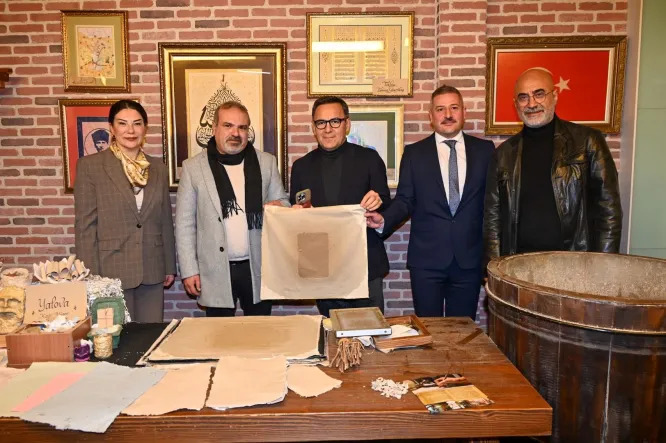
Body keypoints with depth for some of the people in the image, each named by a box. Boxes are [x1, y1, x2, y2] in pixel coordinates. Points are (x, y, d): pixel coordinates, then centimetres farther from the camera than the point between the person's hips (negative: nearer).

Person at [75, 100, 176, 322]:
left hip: (152, 270, 4)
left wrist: (170, 266, 12)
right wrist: (91, 275, -8)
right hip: (112, 270, -3)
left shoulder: (158, 167, 8)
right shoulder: (90, 166, -4)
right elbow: (85, 225, -5)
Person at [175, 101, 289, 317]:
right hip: (215, 272, -1)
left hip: (258, 268, 2)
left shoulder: (266, 162, 4)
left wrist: (278, 206, -12)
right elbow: (185, 223, 1)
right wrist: (189, 270, -4)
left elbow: (283, 202, 12)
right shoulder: (193, 167, 0)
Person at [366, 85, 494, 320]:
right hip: (426, 258, -1)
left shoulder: (484, 150, 6)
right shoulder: (414, 153, 4)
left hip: (469, 258, 1)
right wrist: (384, 220, -16)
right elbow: (405, 200, 3)